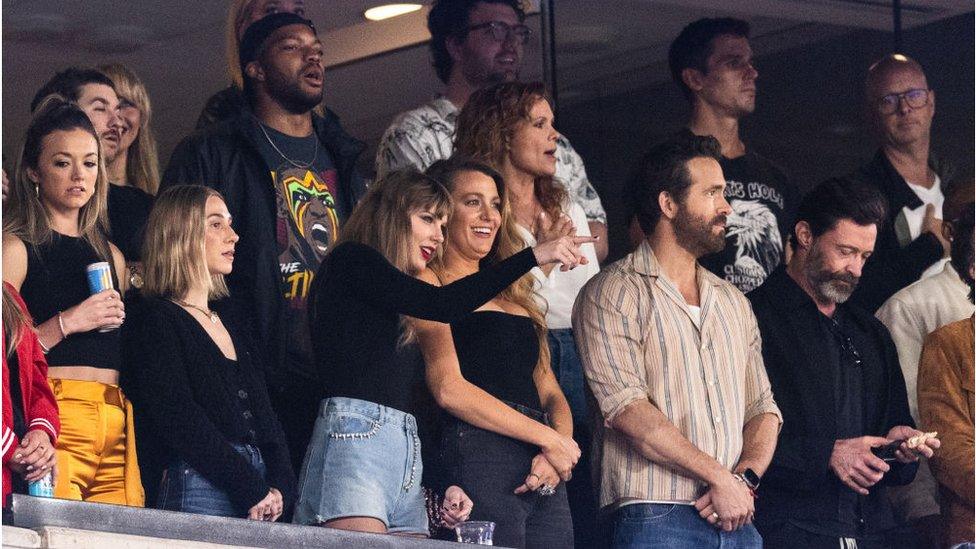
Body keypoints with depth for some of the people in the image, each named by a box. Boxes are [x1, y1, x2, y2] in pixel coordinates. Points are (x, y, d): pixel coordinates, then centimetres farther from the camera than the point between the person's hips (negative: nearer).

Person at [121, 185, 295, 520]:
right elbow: (178, 417, -13)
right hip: (197, 484, -7)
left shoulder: (229, 322, 23)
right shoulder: (154, 319, -1)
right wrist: (254, 489, -15)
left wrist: (280, 486, -1)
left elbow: (263, 414, 17)